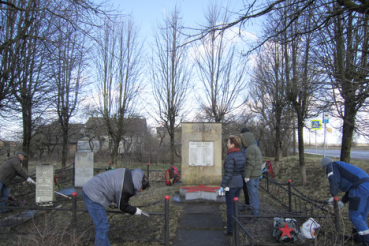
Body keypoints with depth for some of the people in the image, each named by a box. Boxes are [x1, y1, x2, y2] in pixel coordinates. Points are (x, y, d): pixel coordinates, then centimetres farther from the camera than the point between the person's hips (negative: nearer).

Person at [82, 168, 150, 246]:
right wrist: (135, 211, 9)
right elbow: (123, 206, -7)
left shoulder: (129, 173, -1)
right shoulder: (126, 189, -25)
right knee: (102, 227, -3)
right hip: (93, 195, -10)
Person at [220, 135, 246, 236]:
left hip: (231, 185, -8)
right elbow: (243, 171, 11)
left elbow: (228, 173, -22)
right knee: (235, 205, 19)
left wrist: (222, 186, -16)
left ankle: (230, 229, 12)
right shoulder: (241, 155, 4)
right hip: (239, 184, 8)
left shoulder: (230, 157, -20)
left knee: (230, 207, 3)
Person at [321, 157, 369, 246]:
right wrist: (343, 201, 25)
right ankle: (357, 237, 32)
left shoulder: (332, 166, 4)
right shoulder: (342, 166, 31)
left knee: (354, 216, -2)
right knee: (361, 215, 20)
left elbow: (333, 181, -14)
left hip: (359, 188, -10)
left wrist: (333, 196, -7)